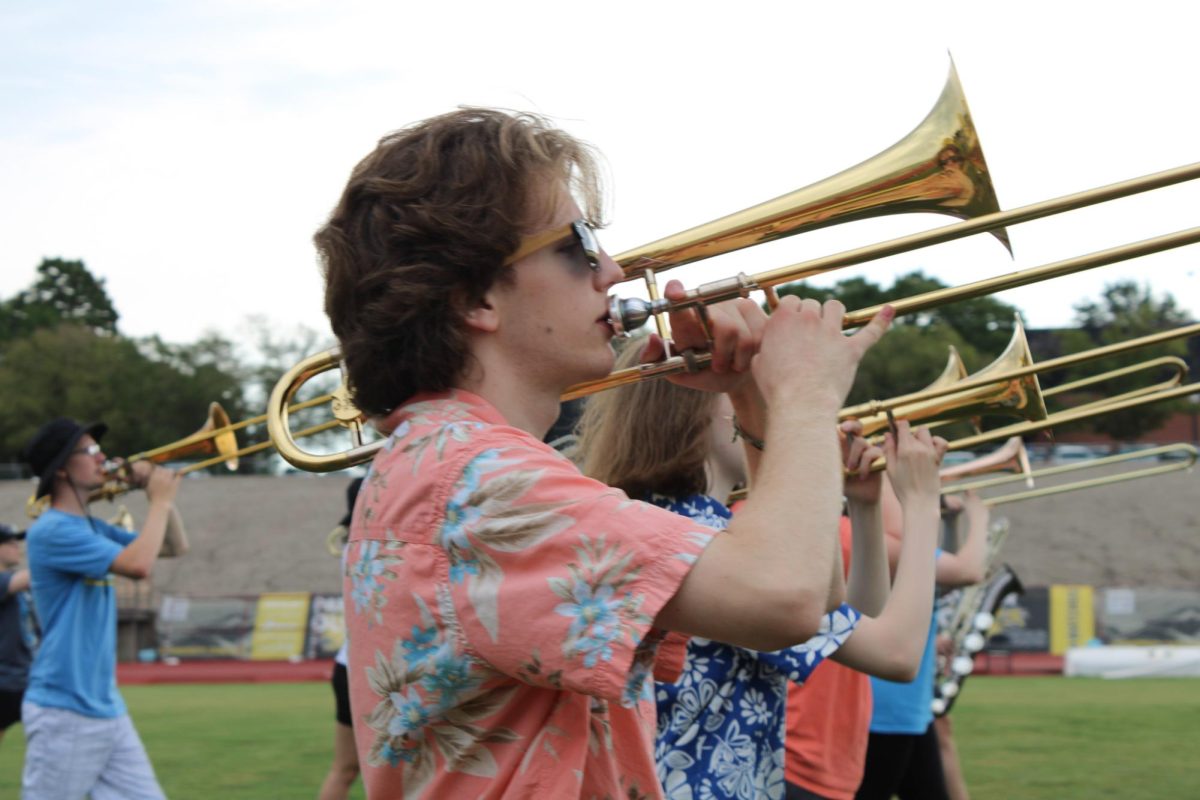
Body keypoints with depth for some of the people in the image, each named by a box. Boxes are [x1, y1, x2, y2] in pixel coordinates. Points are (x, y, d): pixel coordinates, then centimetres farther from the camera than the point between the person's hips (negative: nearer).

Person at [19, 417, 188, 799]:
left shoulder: (94, 528, 12)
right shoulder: (52, 531, -16)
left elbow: (176, 546, 20)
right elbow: (138, 564, -27)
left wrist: (159, 491, 5)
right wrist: (159, 501, -13)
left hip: (107, 708, 9)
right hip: (63, 713, -9)